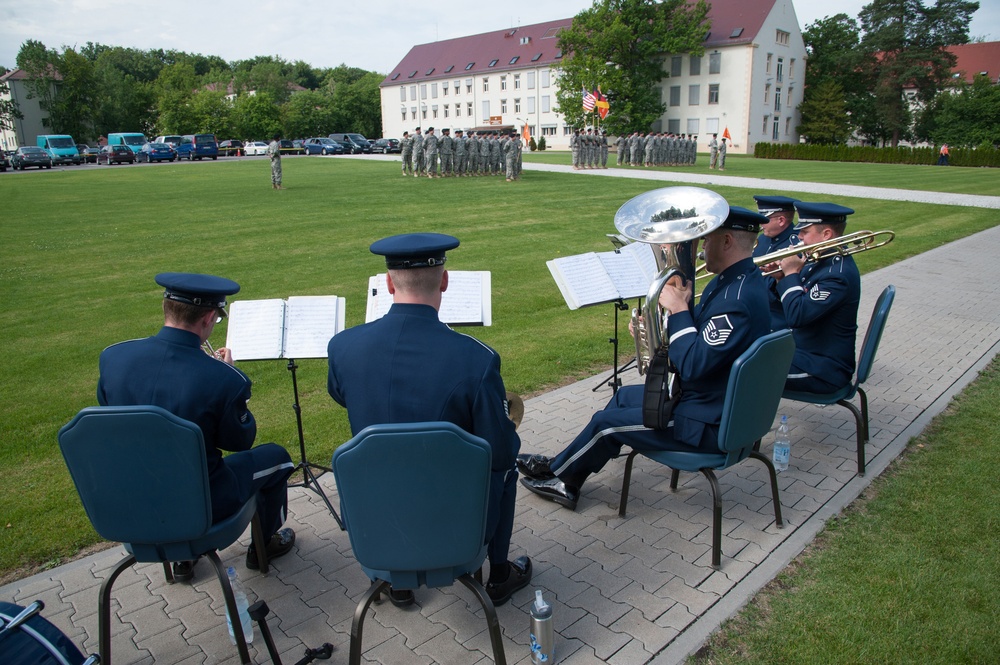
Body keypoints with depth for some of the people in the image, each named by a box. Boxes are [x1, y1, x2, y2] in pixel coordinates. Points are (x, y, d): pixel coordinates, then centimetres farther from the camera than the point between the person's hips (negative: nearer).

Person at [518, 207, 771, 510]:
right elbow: (702, 337, 11)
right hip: (714, 398, 10)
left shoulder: (737, 298, -30)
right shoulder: (740, 279, 4)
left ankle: (555, 470, 27)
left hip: (709, 423, -10)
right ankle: (566, 481, 28)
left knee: (606, 422, -1)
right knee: (625, 396, 21)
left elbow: (692, 366, -32)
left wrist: (679, 310, -23)